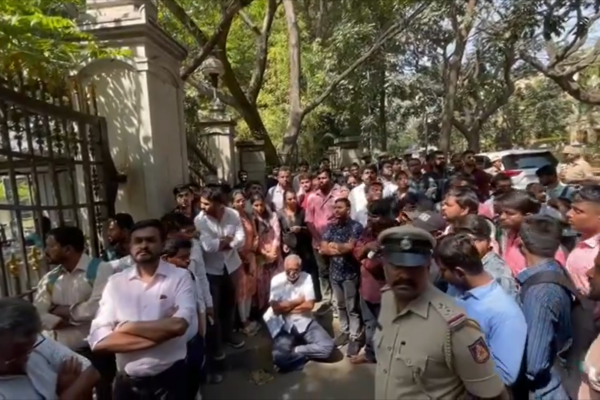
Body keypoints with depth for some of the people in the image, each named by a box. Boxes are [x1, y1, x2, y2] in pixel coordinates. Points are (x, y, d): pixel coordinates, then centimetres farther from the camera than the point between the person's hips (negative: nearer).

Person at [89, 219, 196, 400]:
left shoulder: (180, 277, -9)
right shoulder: (115, 282, -2)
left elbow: (178, 325, -22)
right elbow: (98, 340, -9)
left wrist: (127, 327, -12)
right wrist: (160, 332, -16)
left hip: (170, 378, -2)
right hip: (127, 382, 2)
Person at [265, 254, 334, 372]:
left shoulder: (306, 277, -4)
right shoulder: (277, 280, -7)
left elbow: (310, 305, -9)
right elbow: (276, 308, -14)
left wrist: (286, 307, -9)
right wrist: (299, 300, -9)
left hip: (305, 322, 2)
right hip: (284, 326, -2)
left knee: (327, 346, -18)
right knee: (280, 357, -26)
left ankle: (295, 351, -1)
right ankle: (305, 355, 1)